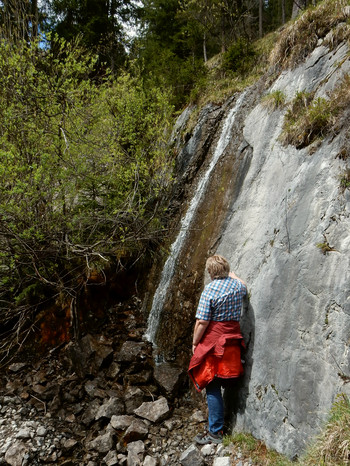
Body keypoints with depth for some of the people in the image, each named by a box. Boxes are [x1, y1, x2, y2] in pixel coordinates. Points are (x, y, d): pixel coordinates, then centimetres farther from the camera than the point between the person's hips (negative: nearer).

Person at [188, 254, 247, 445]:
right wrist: (229, 272, 42)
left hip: (213, 341, -7)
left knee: (212, 388, 2)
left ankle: (215, 432, 10)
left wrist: (194, 342, -5)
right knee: (227, 383, 22)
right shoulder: (237, 285, 2)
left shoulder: (210, 290, -17)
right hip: (233, 340, 7)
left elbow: (202, 322, -18)